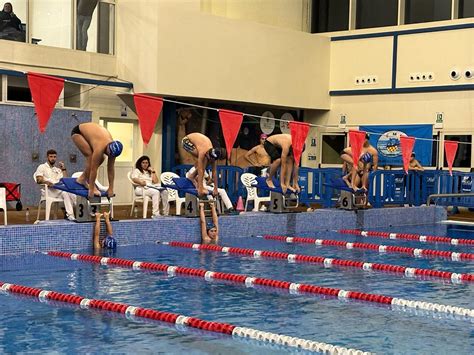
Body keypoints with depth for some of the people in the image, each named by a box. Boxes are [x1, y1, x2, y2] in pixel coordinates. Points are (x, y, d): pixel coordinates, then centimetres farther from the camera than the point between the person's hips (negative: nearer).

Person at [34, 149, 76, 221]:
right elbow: (39, 180, -1)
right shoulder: (42, 167, 16)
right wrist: (47, 182, -21)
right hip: (48, 190, -5)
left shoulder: (58, 169, 31)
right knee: (65, 193, -38)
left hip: (59, 189, 5)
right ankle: (70, 215, -46)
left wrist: (64, 169, 15)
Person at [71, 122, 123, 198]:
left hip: (89, 131, 7)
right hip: (77, 131, -7)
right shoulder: (100, 147, -38)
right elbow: (93, 169, -34)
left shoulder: (112, 149, -20)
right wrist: (91, 190, -30)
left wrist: (111, 188, -11)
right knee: (90, 156, -23)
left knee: (100, 159, -2)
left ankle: (82, 178, 12)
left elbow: (111, 169, -12)